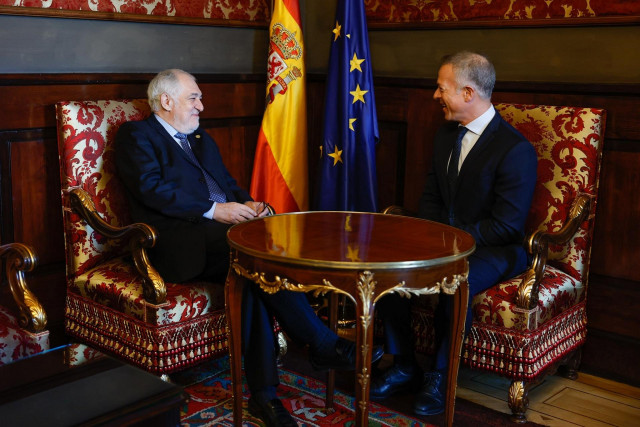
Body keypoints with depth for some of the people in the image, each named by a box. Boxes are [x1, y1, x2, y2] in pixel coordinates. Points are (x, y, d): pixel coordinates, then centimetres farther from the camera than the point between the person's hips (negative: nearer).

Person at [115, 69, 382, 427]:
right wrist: (214, 211, -17)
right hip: (178, 243, -6)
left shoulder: (202, 139, 29)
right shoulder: (136, 135, 6)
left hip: (224, 230, 6)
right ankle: (324, 346, -21)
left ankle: (264, 394, -25)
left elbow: (228, 182, 25)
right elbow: (151, 189, -10)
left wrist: (248, 204, 1)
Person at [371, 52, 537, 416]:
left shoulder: (516, 149, -16)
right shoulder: (446, 136, 8)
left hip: (494, 249, -7)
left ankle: (439, 375, -11)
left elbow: (507, 225, -19)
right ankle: (404, 366, 0)